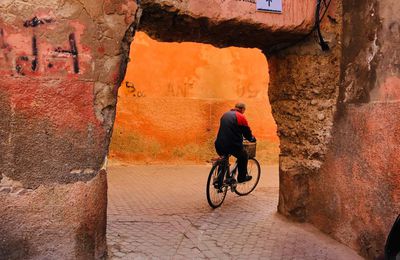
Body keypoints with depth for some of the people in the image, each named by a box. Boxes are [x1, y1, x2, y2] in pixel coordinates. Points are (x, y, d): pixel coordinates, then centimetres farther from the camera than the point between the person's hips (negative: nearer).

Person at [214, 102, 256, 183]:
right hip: (233, 145, -6)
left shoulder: (225, 115, 18)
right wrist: (252, 139, 24)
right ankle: (242, 177, 26)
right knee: (244, 156, 22)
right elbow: (247, 132, 3)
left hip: (219, 144, 6)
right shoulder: (241, 117, -3)